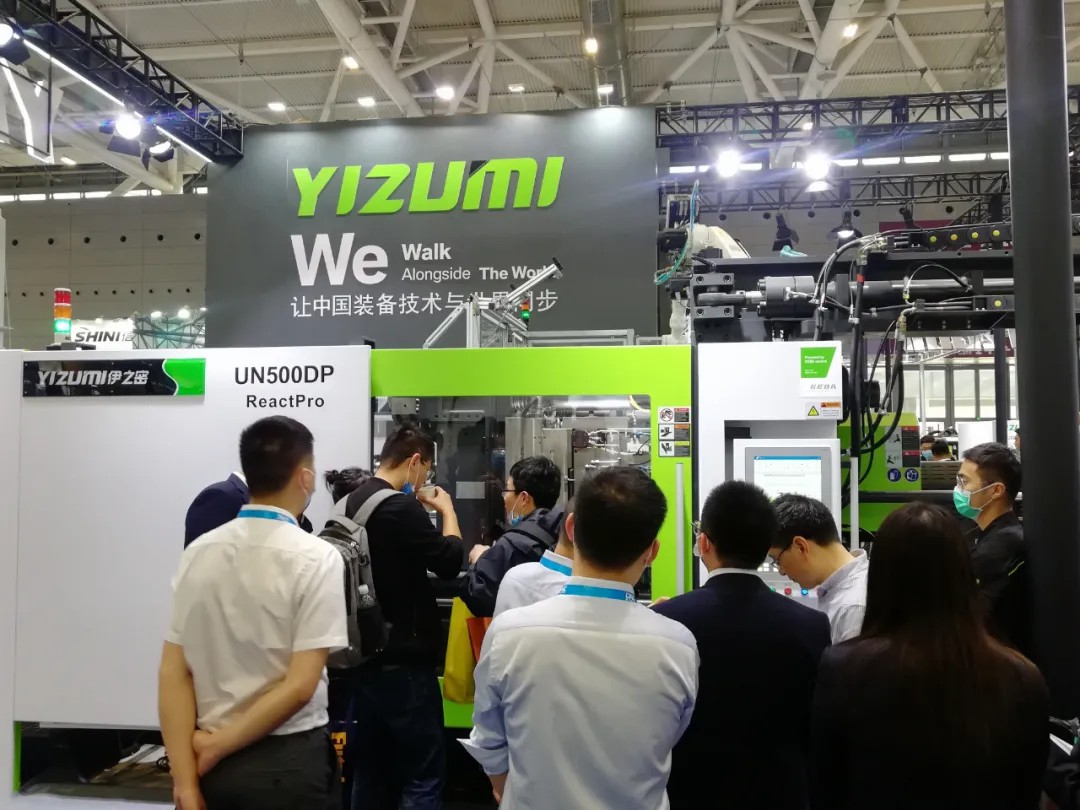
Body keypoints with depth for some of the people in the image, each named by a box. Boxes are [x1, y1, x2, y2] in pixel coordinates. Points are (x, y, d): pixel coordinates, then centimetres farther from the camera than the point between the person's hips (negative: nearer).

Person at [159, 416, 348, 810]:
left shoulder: (198, 553, -2)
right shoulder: (317, 557, -15)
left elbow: (173, 674, -4)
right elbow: (301, 685, -19)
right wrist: (218, 746, -9)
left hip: (214, 764, 4)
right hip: (289, 762, -4)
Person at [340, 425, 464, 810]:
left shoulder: (356, 501, 7)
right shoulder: (400, 507, -20)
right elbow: (450, 562, -13)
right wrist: (446, 509, 0)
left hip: (365, 656, 9)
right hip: (402, 660, -9)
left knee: (369, 769, 17)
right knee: (424, 773, 1)